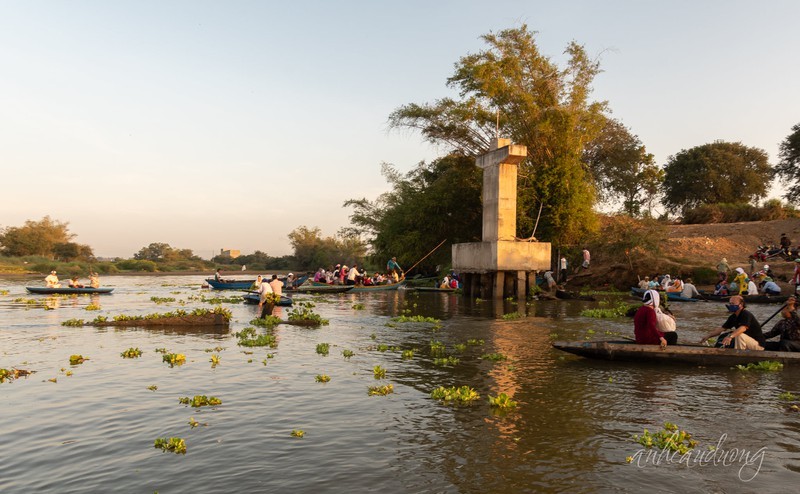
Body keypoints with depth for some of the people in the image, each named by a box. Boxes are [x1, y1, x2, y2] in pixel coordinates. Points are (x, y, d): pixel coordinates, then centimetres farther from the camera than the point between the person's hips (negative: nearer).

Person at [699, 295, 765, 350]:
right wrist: (708, 336, -10)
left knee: (739, 335, -33)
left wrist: (730, 336, -54)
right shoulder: (733, 317, 4)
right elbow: (722, 328, 2)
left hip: (758, 344, -9)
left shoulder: (746, 314, -22)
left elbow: (743, 328, -40)